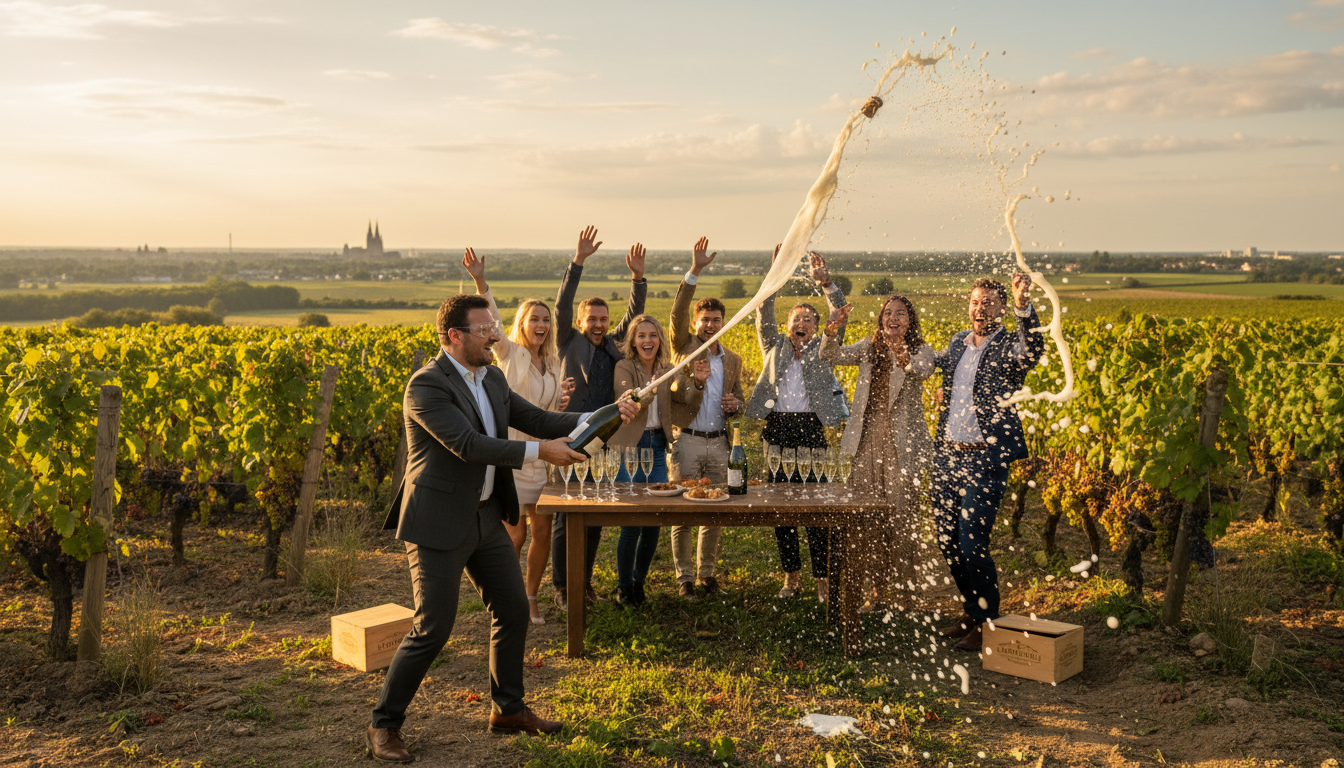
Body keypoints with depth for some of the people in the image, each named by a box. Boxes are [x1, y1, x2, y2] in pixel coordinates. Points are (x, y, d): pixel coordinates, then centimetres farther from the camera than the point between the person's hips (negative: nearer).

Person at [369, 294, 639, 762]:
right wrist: (539, 452, -28)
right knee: (432, 629, -6)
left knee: (513, 610, 13)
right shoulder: (426, 385, -19)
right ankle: (383, 726, 10)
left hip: (485, 516, 9)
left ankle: (508, 709, 30)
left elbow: (538, 420, 9)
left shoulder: (491, 379, 8)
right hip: (439, 523, -9)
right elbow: (468, 444, -27)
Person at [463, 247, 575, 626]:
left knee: (542, 531, 5)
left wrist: (563, 399, -5)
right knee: (515, 532, -3)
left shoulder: (552, 364, 13)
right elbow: (493, 322, -22)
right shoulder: (509, 354, -4)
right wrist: (481, 282, -36)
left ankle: (531, 596, 22)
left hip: (539, 455, 5)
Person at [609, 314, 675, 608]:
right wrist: (649, 390, -39)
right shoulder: (624, 368, -6)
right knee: (632, 521, -8)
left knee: (655, 520, 4)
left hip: (657, 447, 5)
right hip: (629, 447, -5)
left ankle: (639, 582, 22)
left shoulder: (667, 371, 9)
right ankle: (623, 587, 9)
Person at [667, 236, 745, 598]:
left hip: (718, 443, 4)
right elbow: (677, 313, -17)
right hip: (687, 441, -4)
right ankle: (684, 576, 11)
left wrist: (735, 404, -3)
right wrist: (694, 272, -26)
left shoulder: (732, 360, 13)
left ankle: (707, 573, 22)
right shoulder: (685, 346, 1)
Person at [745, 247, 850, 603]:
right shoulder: (774, 346, 16)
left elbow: (841, 315, 2)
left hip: (811, 428, -2)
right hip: (778, 427, 2)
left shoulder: (823, 348, 13)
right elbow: (764, 315, 3)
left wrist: (826, 282, -12)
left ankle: (822, 576, 4)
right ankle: (791, 574, 17)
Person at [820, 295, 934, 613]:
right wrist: (832, 330, -22)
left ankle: (902, 589, 11)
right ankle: (877, 589, 19)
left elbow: (923, 371, -23)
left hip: (903, 443, -3)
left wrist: (903, 358, -44)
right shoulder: (869, 349, 10)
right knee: (865, 516, 6)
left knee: (901, 516, -2)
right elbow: (831, 356, -2)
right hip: (868, 442, 4)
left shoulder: (921, 350, 0)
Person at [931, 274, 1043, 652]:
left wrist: (1023, 303, -43)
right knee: (947, 542, 12)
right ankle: (971, 611, 30)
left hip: (985, 459, -7)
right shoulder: (957, 343, 14)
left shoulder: (1009, 347, -5)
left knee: (970, 544, -9)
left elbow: (1033, 348, -30)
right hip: (948, 454, 7)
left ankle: (987, 622, 10)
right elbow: (939, 363, 36)